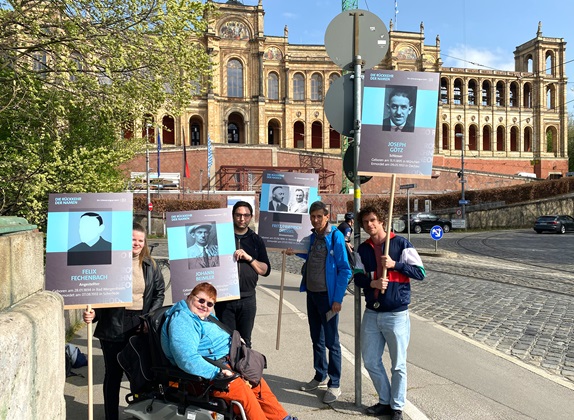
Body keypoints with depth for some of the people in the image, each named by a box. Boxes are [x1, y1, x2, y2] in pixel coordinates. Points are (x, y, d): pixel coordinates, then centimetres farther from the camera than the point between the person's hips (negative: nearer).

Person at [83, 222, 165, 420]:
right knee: (113, 374, 10)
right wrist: (93, 314, -20)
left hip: (141, 328, 3)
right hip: (114, 328, -3)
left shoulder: (150, 265, 5)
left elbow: (159, 292, 8)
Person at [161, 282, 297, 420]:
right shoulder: (181, 321, -19)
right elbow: (188, 359, -32)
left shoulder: (205, 317, 15)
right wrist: (217, 372, -33)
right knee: (245, 393, -24)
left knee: (259, 385, 12)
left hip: (225, 366, 11)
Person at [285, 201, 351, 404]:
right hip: (311, 293, 7)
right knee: (317, 339, 17)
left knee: (331, 341, 2)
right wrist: (295, 252, 7)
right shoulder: (312, 236, 7)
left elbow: (344, 270, -14)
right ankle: (320, 377, 32)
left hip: (327, 295, -7)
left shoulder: (336, 236, -13)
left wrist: (338, 299, -16)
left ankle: (334, 384, 14)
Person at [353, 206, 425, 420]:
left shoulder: (400, 243, -7)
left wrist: (394, 264, -19)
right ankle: (385, 401, 31)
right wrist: (372, 282, -14)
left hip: (396, 314, -5)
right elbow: (358, 277, 6)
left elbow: (420, 272, -7)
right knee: (370, 361, 12)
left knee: (398, 364, 7)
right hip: (371, 313, 5)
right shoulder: (363, 249, 6)